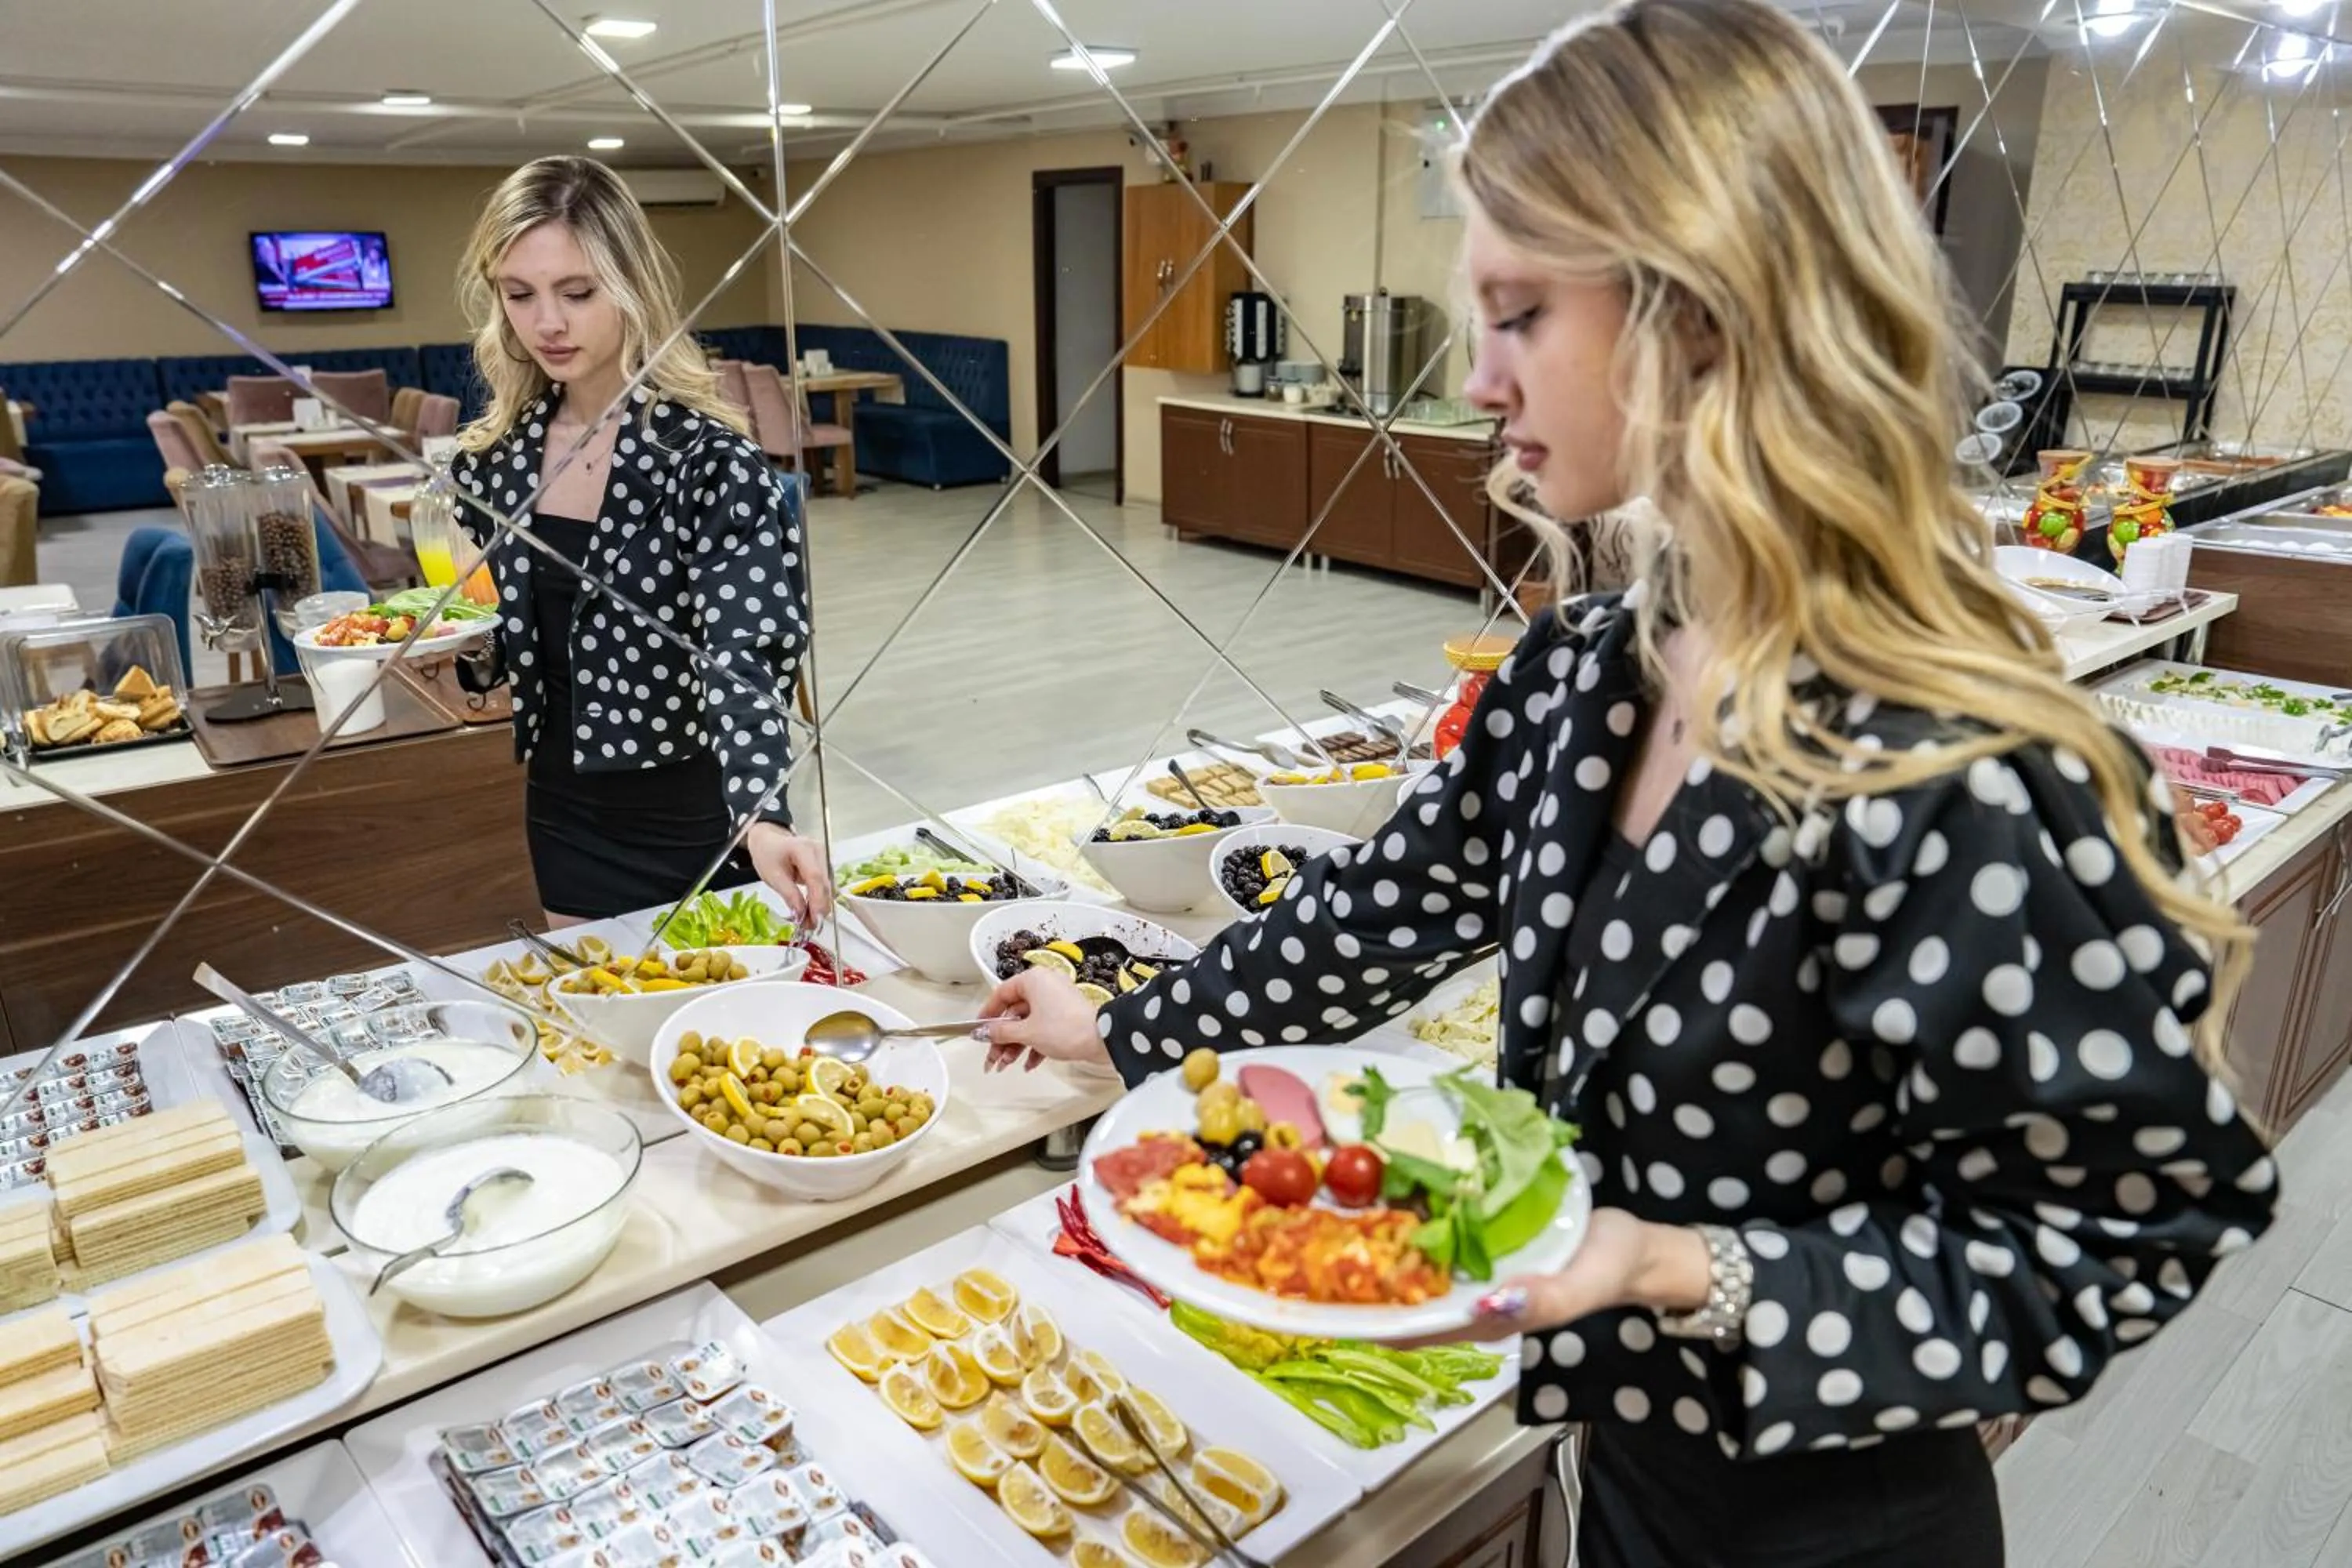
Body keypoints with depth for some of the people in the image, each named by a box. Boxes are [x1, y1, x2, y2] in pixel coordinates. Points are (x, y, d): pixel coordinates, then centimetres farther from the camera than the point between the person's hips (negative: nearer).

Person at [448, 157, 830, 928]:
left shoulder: (707, 458, -19)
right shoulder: (494, 457, -1)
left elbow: (744, 656, -30)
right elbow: (507, 636, 12)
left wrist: (762, 819, -45)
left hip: (696, 822, -5)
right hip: (563, 815, 6)